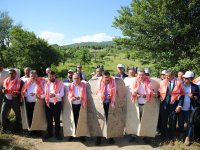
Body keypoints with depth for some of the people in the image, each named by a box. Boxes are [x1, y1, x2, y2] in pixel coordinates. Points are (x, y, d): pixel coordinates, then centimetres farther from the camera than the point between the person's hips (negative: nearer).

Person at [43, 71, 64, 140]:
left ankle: (57, 133, 22)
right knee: (49, 119, 12)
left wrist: (55, 95, -29)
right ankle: (49, 133, 28)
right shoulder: (46, 83, 8)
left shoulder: (60, 83, -5)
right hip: (48, 104, 3)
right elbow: (45, 93, 11)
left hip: (57, 103, -3)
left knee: (57, 119, 8)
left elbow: (62, 94, -12)